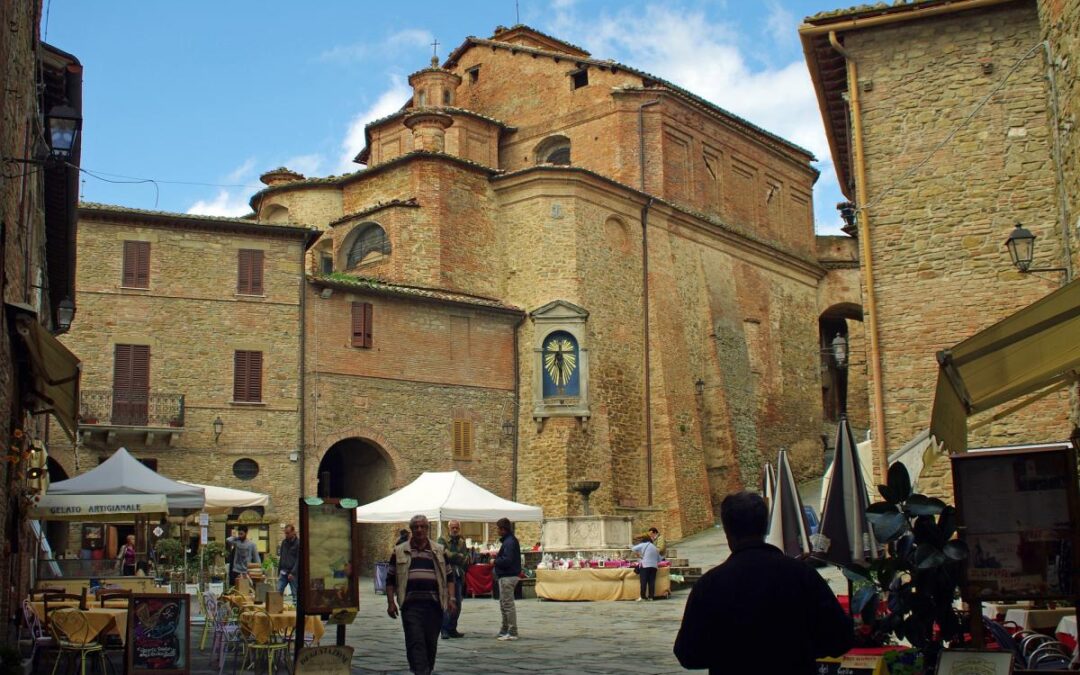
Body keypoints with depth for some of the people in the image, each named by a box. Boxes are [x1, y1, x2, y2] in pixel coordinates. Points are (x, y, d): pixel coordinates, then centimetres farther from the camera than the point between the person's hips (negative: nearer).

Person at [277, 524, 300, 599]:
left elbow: (298, 560, -12)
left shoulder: (298, 543, -8)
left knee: (295, 594, -1)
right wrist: (279, 571, 14)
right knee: (278, 592, -2)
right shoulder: (284, 542, 12)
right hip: (283, 573, 6)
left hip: (293, 574, -6)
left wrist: (293, 573, -17)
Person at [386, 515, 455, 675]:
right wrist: (391, 602, 1)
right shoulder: (399, 551, 8)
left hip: (434, 604, 2)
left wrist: (450, 599, 3)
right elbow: (390, 579, 10)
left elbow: (449, 577, 13)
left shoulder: (439, 551, 11)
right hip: (411, 605, -2)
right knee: (415, 641, -11)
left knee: (431, 642, 8)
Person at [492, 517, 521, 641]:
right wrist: (497, 556, 5)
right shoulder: (509, 540, 15)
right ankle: (505, 630, 27)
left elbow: (507, 560, -25)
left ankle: (512, 632, -2)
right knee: (504, 604, 18)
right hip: (506, 576, 11)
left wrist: (496, 560, -10)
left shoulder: (509, 542, -18)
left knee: (508, 604, -6)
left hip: (507, 577, -11)